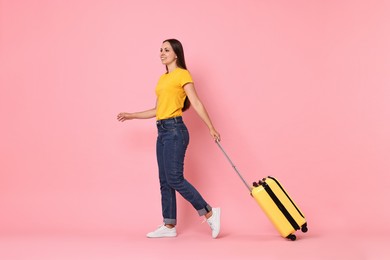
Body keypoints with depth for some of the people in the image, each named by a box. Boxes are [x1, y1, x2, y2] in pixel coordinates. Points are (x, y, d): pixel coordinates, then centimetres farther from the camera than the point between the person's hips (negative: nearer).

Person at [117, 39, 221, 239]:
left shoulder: (182, 74, -4)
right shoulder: (162, 78, 19)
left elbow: (196, 104, -11)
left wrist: (211, 128, -17)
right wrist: (132, 116, 24)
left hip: (175, 130, -9)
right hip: (162, 132, 9)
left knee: (175, 179, -11)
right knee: (165, 181, 9)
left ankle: (210, 213, 0)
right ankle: (169, 226, 15)